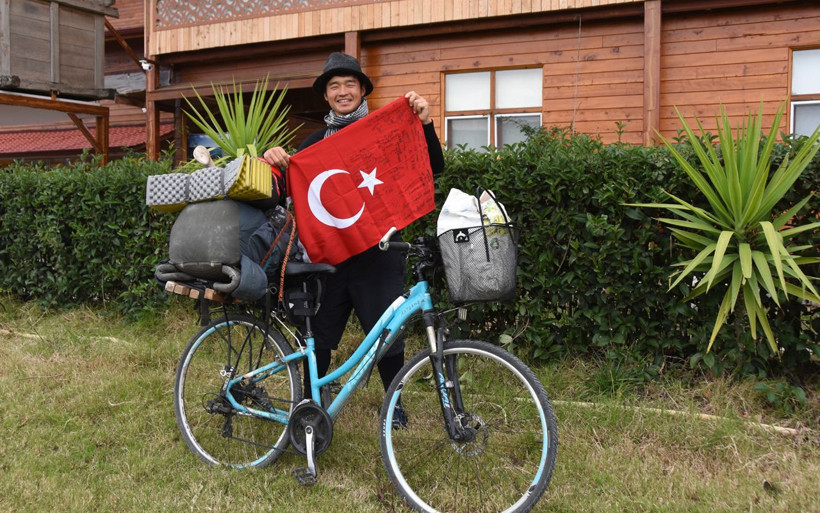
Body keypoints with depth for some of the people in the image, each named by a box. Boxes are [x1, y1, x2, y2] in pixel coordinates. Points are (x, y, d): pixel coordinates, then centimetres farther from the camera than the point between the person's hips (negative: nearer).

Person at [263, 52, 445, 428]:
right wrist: (274, 159, -12)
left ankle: (394, 404, 25)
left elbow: (433, 168, -3)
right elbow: (290, 182, 9)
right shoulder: (316, 141, 13)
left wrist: (425, 125, -18)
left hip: (377, 252, -2)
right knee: (319, 333, 8)